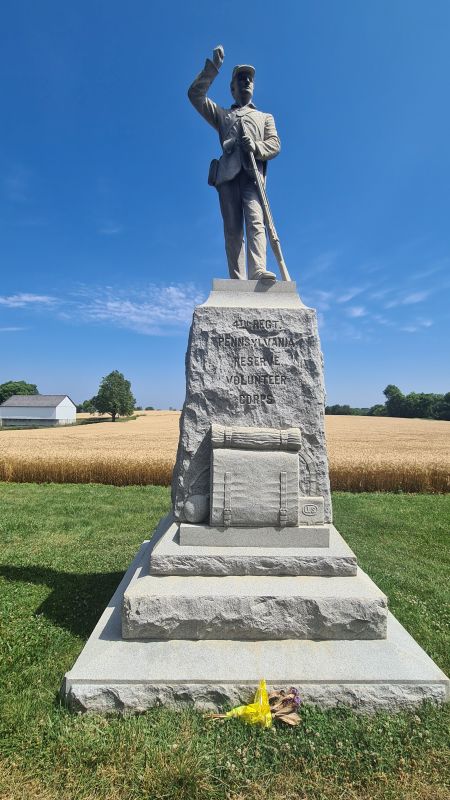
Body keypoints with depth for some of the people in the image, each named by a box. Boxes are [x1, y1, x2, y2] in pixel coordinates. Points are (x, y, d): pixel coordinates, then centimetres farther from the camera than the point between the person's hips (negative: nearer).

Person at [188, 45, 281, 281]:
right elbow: (195, 94, 26)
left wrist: (255, 147, -6)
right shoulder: (222, 115, 34)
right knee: (232, 229, -13)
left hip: (252, 173, 0)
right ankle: (237, 281, -19)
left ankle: (258, 271, -40)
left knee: (255, 221, -24)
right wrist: (213, 66, 20)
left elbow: (275, 144, 14)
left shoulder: (265, 117, 32)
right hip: (228, 173, 1)